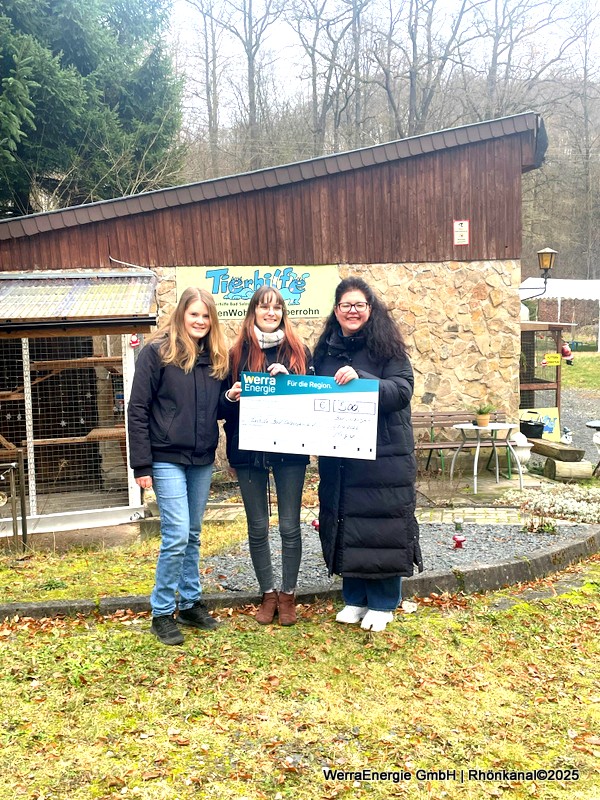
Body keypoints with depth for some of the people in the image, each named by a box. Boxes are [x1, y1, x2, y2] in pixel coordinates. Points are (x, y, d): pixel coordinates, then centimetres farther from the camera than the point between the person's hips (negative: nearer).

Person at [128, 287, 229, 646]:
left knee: (193, 536, 14)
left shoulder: (217, 356, 8)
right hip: (167, 458, -5)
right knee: (177, 536, -8)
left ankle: (191, 603, 27)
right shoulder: (157, 352, -7)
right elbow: (138, 409, -9)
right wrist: (141, 465, -12)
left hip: (203, 459, 5)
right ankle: (162, 613, 8)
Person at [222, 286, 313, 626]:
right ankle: (268, 594, 23)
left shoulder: (299, 351, 4)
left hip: (289, 448, -1)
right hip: (249, 449, 1)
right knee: (258, 527, 8)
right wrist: (231, 397, -14)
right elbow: (224, 404, 8)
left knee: (290, 525, 4)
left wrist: (289, 379, -15)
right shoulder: (238, 353, 5)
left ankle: (288, 594, 20)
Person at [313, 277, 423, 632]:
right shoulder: (326, 349, 11)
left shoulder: (387, 346, -4)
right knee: (345, 525, 9)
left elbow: (402, 390, -14)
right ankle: (354, 598, 24)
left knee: (382, 524, 0)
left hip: (384, 454, -4)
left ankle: (382, 603, 16)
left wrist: (360, 378, -27)